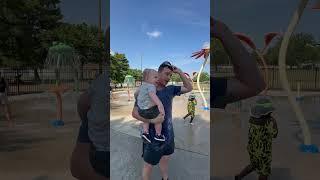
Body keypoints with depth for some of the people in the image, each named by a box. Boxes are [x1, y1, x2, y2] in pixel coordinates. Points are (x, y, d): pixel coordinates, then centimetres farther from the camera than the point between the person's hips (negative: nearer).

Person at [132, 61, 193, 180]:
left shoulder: (170, 89, 0)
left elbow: (189, 88, 3)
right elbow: (135, 113, -16)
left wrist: (179, 72, -7)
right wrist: (153, 121, -26)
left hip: (169, 133, 6)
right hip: (154, 135, -6)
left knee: (165, 159, 25)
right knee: (149, 164, 11)